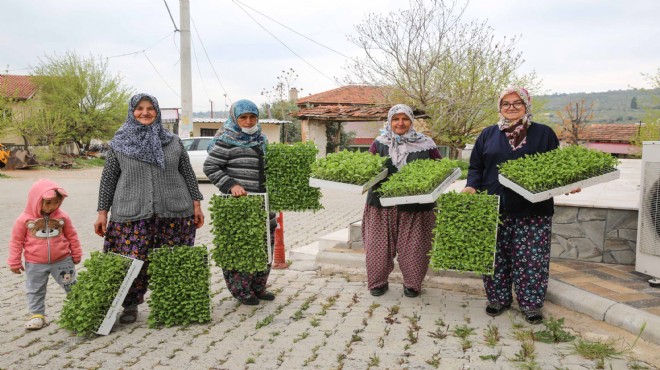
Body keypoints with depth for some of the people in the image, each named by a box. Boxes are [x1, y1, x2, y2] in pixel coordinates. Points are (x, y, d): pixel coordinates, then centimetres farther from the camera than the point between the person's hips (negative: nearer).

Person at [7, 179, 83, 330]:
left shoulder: (62, 217, -7)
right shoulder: (25, 219, -11)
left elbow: (72, 236, 4)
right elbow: (16, 241, -3)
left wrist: (76, 255, 9)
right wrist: (14, 262, 1)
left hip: (62, 261, 0)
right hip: (35, 264, 0)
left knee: (72, 287, 8)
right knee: (35, 291, 12)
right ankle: (37, 315, 26)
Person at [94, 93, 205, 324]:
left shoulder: (173, 141, 9)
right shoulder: (118, 144, 7)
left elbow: (188, 173, 11)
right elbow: (108, 179, 9)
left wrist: (196, 203, 5)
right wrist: (102, 212, 5)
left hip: (174, 212, 1)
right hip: (132, 214, -1)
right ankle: (130, 305, 16)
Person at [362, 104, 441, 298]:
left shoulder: (425, 144, 3)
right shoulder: (379, 143, 6)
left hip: (415, 207, -1)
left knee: (413, 247, 6)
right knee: (378, 245, 7)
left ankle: (412, 284, 25)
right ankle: (378, 282, 24)